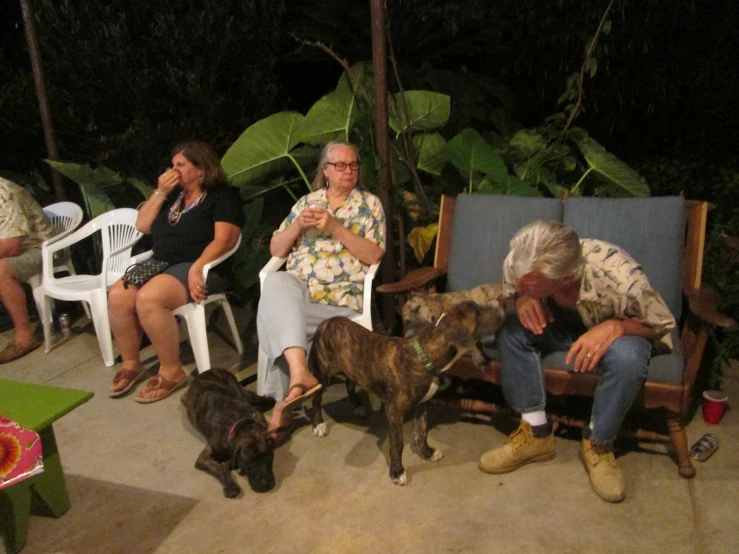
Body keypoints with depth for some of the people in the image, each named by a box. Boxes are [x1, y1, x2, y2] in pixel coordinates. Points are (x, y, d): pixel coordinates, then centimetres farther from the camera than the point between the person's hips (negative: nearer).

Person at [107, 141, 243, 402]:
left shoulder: (222, 196, 2)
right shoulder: (173, 195, 23)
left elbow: (224, 240, -12)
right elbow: (142, 225, 18)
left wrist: (197, 268, -25)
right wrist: (160, 193, 7)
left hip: (196, 267, -7)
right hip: (159, 263, 7)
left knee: (148, 298, -33)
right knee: (117, 296, -20)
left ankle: (171, 372, -17)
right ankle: (130, 365, -1)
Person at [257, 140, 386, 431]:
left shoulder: (370, 204, 11)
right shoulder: (307, 200, 20)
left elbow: (374, 255, -4)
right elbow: (276, 249, 16)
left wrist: (335, 227, -12)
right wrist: (298, 225, -3)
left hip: (340, 296, -3)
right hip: (296, 287, 3)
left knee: (277, 316, -29)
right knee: (275, 283, -34)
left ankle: (282, 403, -21)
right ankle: (300, 373, -46)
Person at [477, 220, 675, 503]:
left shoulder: (621, 277, -38)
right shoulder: (518, 263, -29)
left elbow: (662, 324, -18)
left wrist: (616, 326, -38)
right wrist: (521, 300, -29)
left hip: (616, 330, -3)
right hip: (559, 324, 3)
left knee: (627, 357, -37)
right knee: (510, 327, -26)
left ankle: (597, 446, -10)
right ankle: (535, 433, -12)